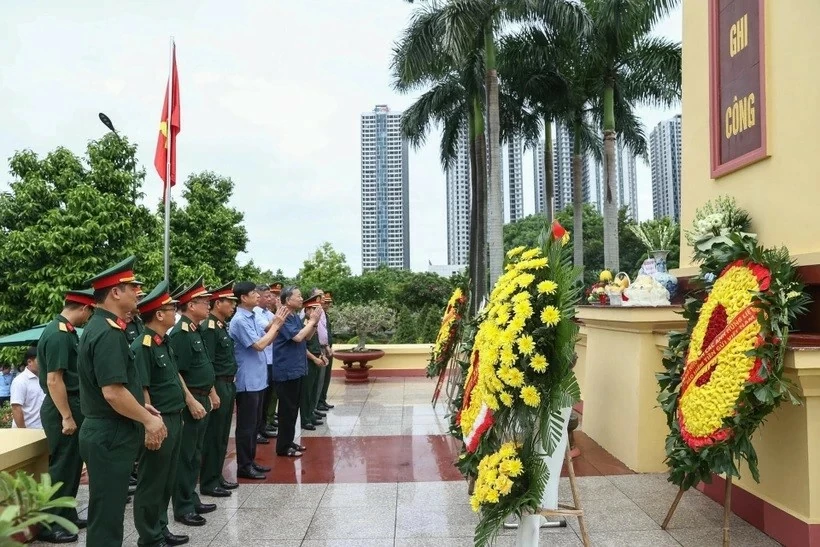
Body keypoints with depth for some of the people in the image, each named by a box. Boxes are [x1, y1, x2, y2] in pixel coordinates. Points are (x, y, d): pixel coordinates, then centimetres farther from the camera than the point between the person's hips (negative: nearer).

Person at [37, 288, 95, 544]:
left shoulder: (66, 331, 10)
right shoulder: (58, 335, -21)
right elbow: (54, 380, -24)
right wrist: (66, 417, -22)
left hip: (72, 405, 10)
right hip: (62, 408, -10)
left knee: (72, 464, 17)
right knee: (61, 466, 0)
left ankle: (66, 515, 30)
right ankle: (48, 525, 12)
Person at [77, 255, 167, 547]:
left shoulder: (98, 327, 11)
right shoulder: (108, 333, -22)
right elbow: (113, 393, -27)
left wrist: (141, 408, 13)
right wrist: (149, 420, -15)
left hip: (105, 433, 10)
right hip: (110, 437, -10)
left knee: (108, 511, 21)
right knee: (106, 515, 2)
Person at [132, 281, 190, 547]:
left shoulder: (164, 342, 10)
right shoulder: (142, 347, -18)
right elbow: (140, 390, -20)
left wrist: (188, 402, 18)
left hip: (174, 419, 9)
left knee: (167, 481, 19)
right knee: (152, 483, 6)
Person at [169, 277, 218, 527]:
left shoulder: (195, 331, 12)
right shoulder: (180, 333, -17)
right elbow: (175, 373, -22)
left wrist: (211, 393, 19)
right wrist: (191, 401, -24)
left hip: (202, 398, 10)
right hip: (190, 401, -10)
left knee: (195, 454, 17)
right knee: (186, 456, 1)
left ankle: (192, 499, 29)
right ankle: (183, 508, 11)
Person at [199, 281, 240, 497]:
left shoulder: (222, 326, 12)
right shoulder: (209, 328, -16)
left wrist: (231, 385, 16)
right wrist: (213, 393, -20)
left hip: (228, 385, 10)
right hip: (218, 386, -10)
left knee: (222, 435, 16)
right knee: (213, 436, 0)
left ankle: (217, 476, 27)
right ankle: (208, 483, 10)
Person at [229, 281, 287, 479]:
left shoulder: (252, 318, 10)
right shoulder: (240, 320, -18)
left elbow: (266, 341, 13)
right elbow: (259, 345, -22)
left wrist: (276, 325, 0)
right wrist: (275, 325, -13)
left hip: (258, 379, 9)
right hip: (247, 381, -9)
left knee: (255, 423, 17)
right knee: (246, 425, 1)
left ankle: (250, 460, 27)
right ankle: (244, 466, 12)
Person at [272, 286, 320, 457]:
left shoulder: (295, 316, 11)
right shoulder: (284, 317, -17)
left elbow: (307, 337, 16)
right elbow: (297, 337, -26)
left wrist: (314, 323, 0)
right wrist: (311, 321, -15)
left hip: (296, 369, 9)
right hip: (287, 370, -9)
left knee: (293, 408, 15)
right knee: (287, 409, -2)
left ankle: (289, 441, 25)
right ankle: (283, 446, 8)